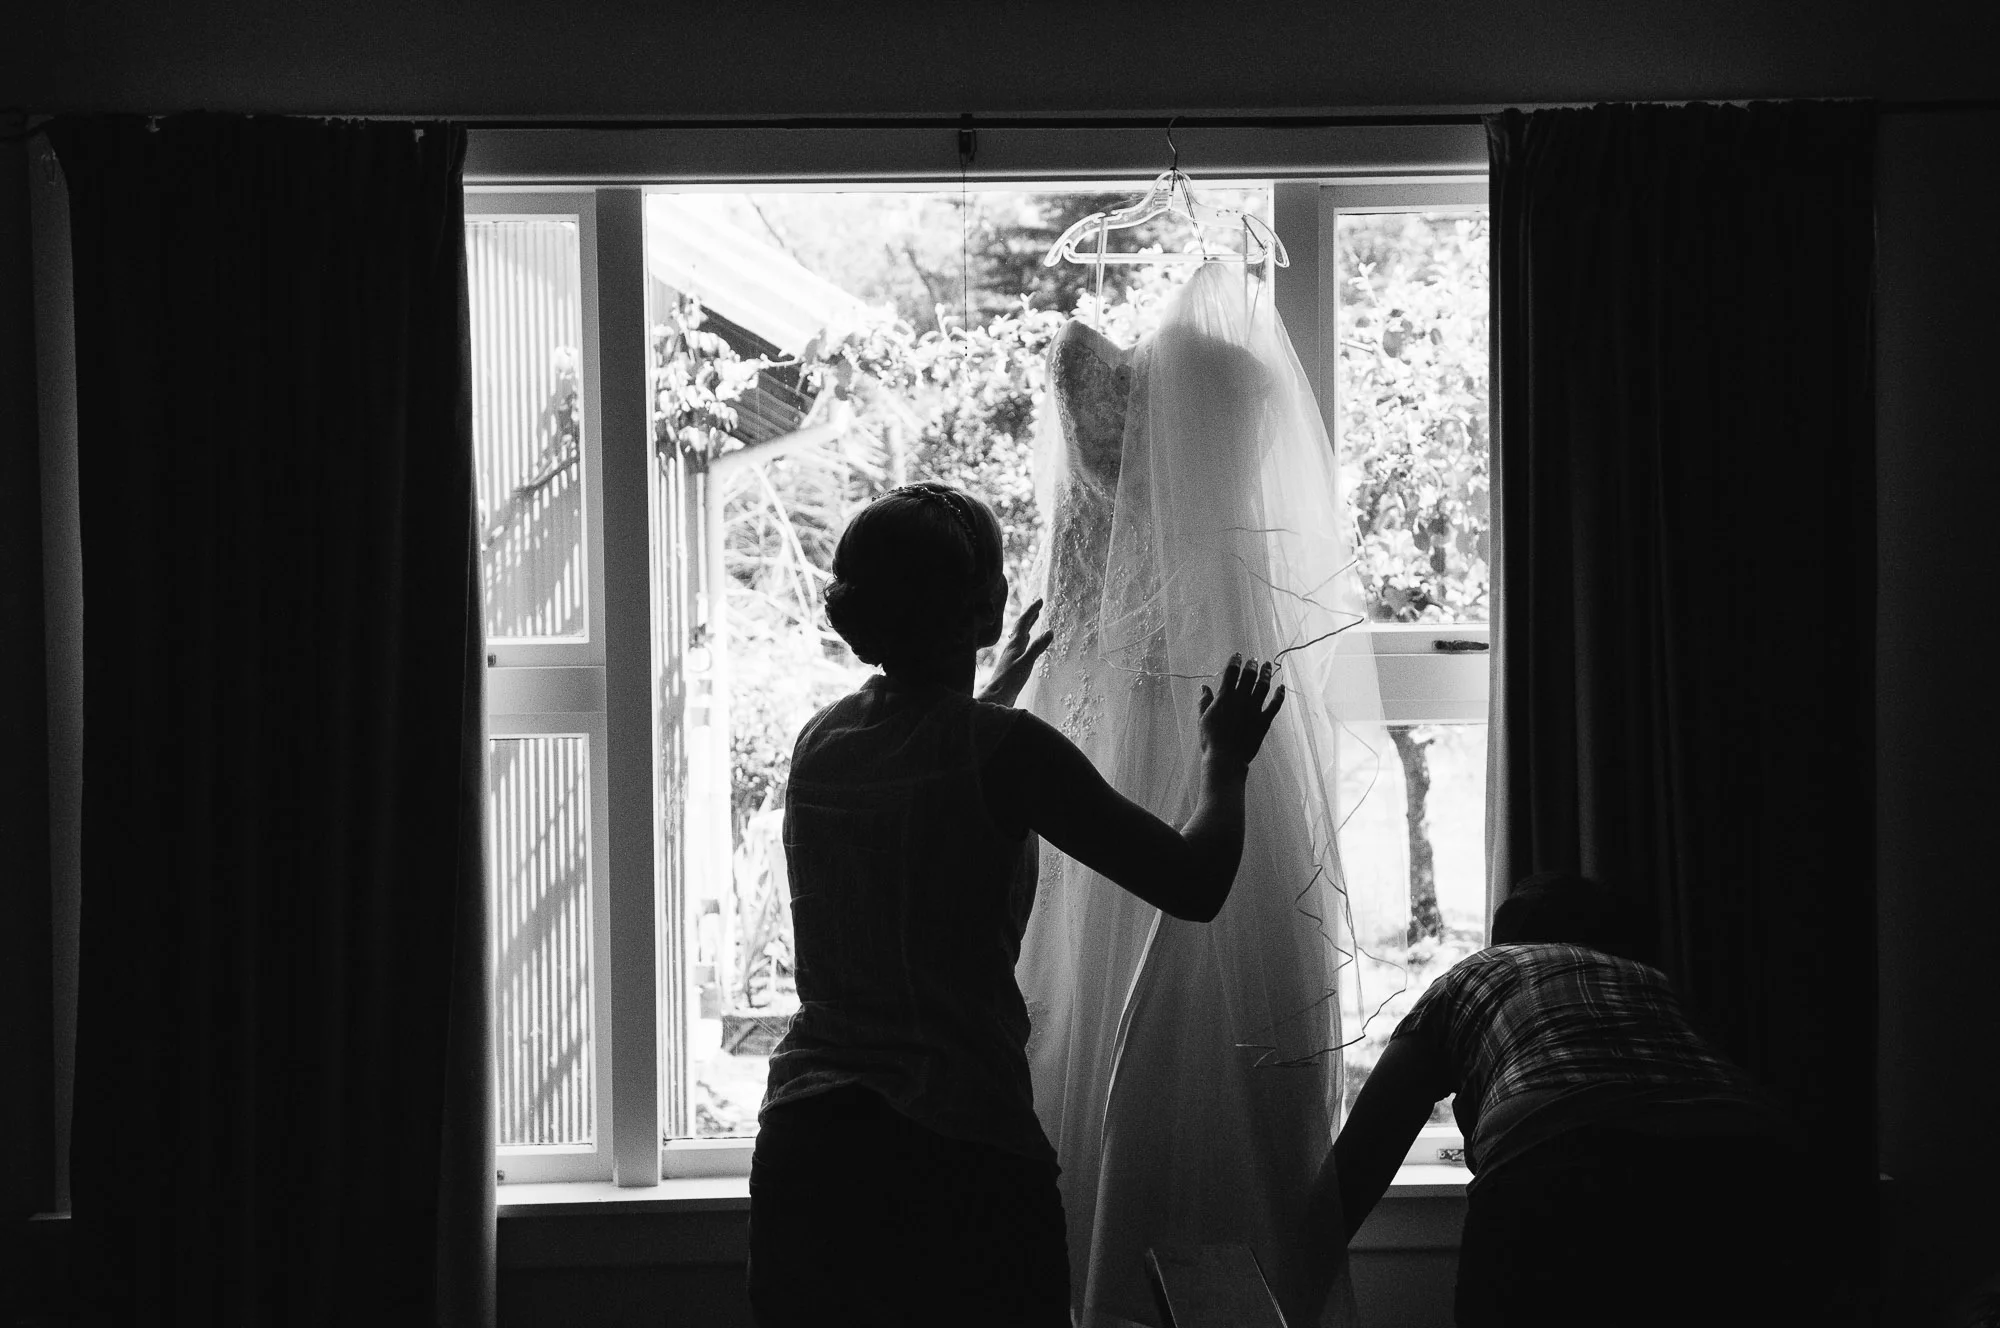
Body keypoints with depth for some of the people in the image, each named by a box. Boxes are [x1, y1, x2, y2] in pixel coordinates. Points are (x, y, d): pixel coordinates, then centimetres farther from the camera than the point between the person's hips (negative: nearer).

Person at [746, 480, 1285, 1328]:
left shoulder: (819, 743, 7)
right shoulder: (1002, 749, -12)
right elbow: (1193, 885, -8)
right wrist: (1223, 760, 10)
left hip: (801, 1144, 6)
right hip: (958, 1159, -6)